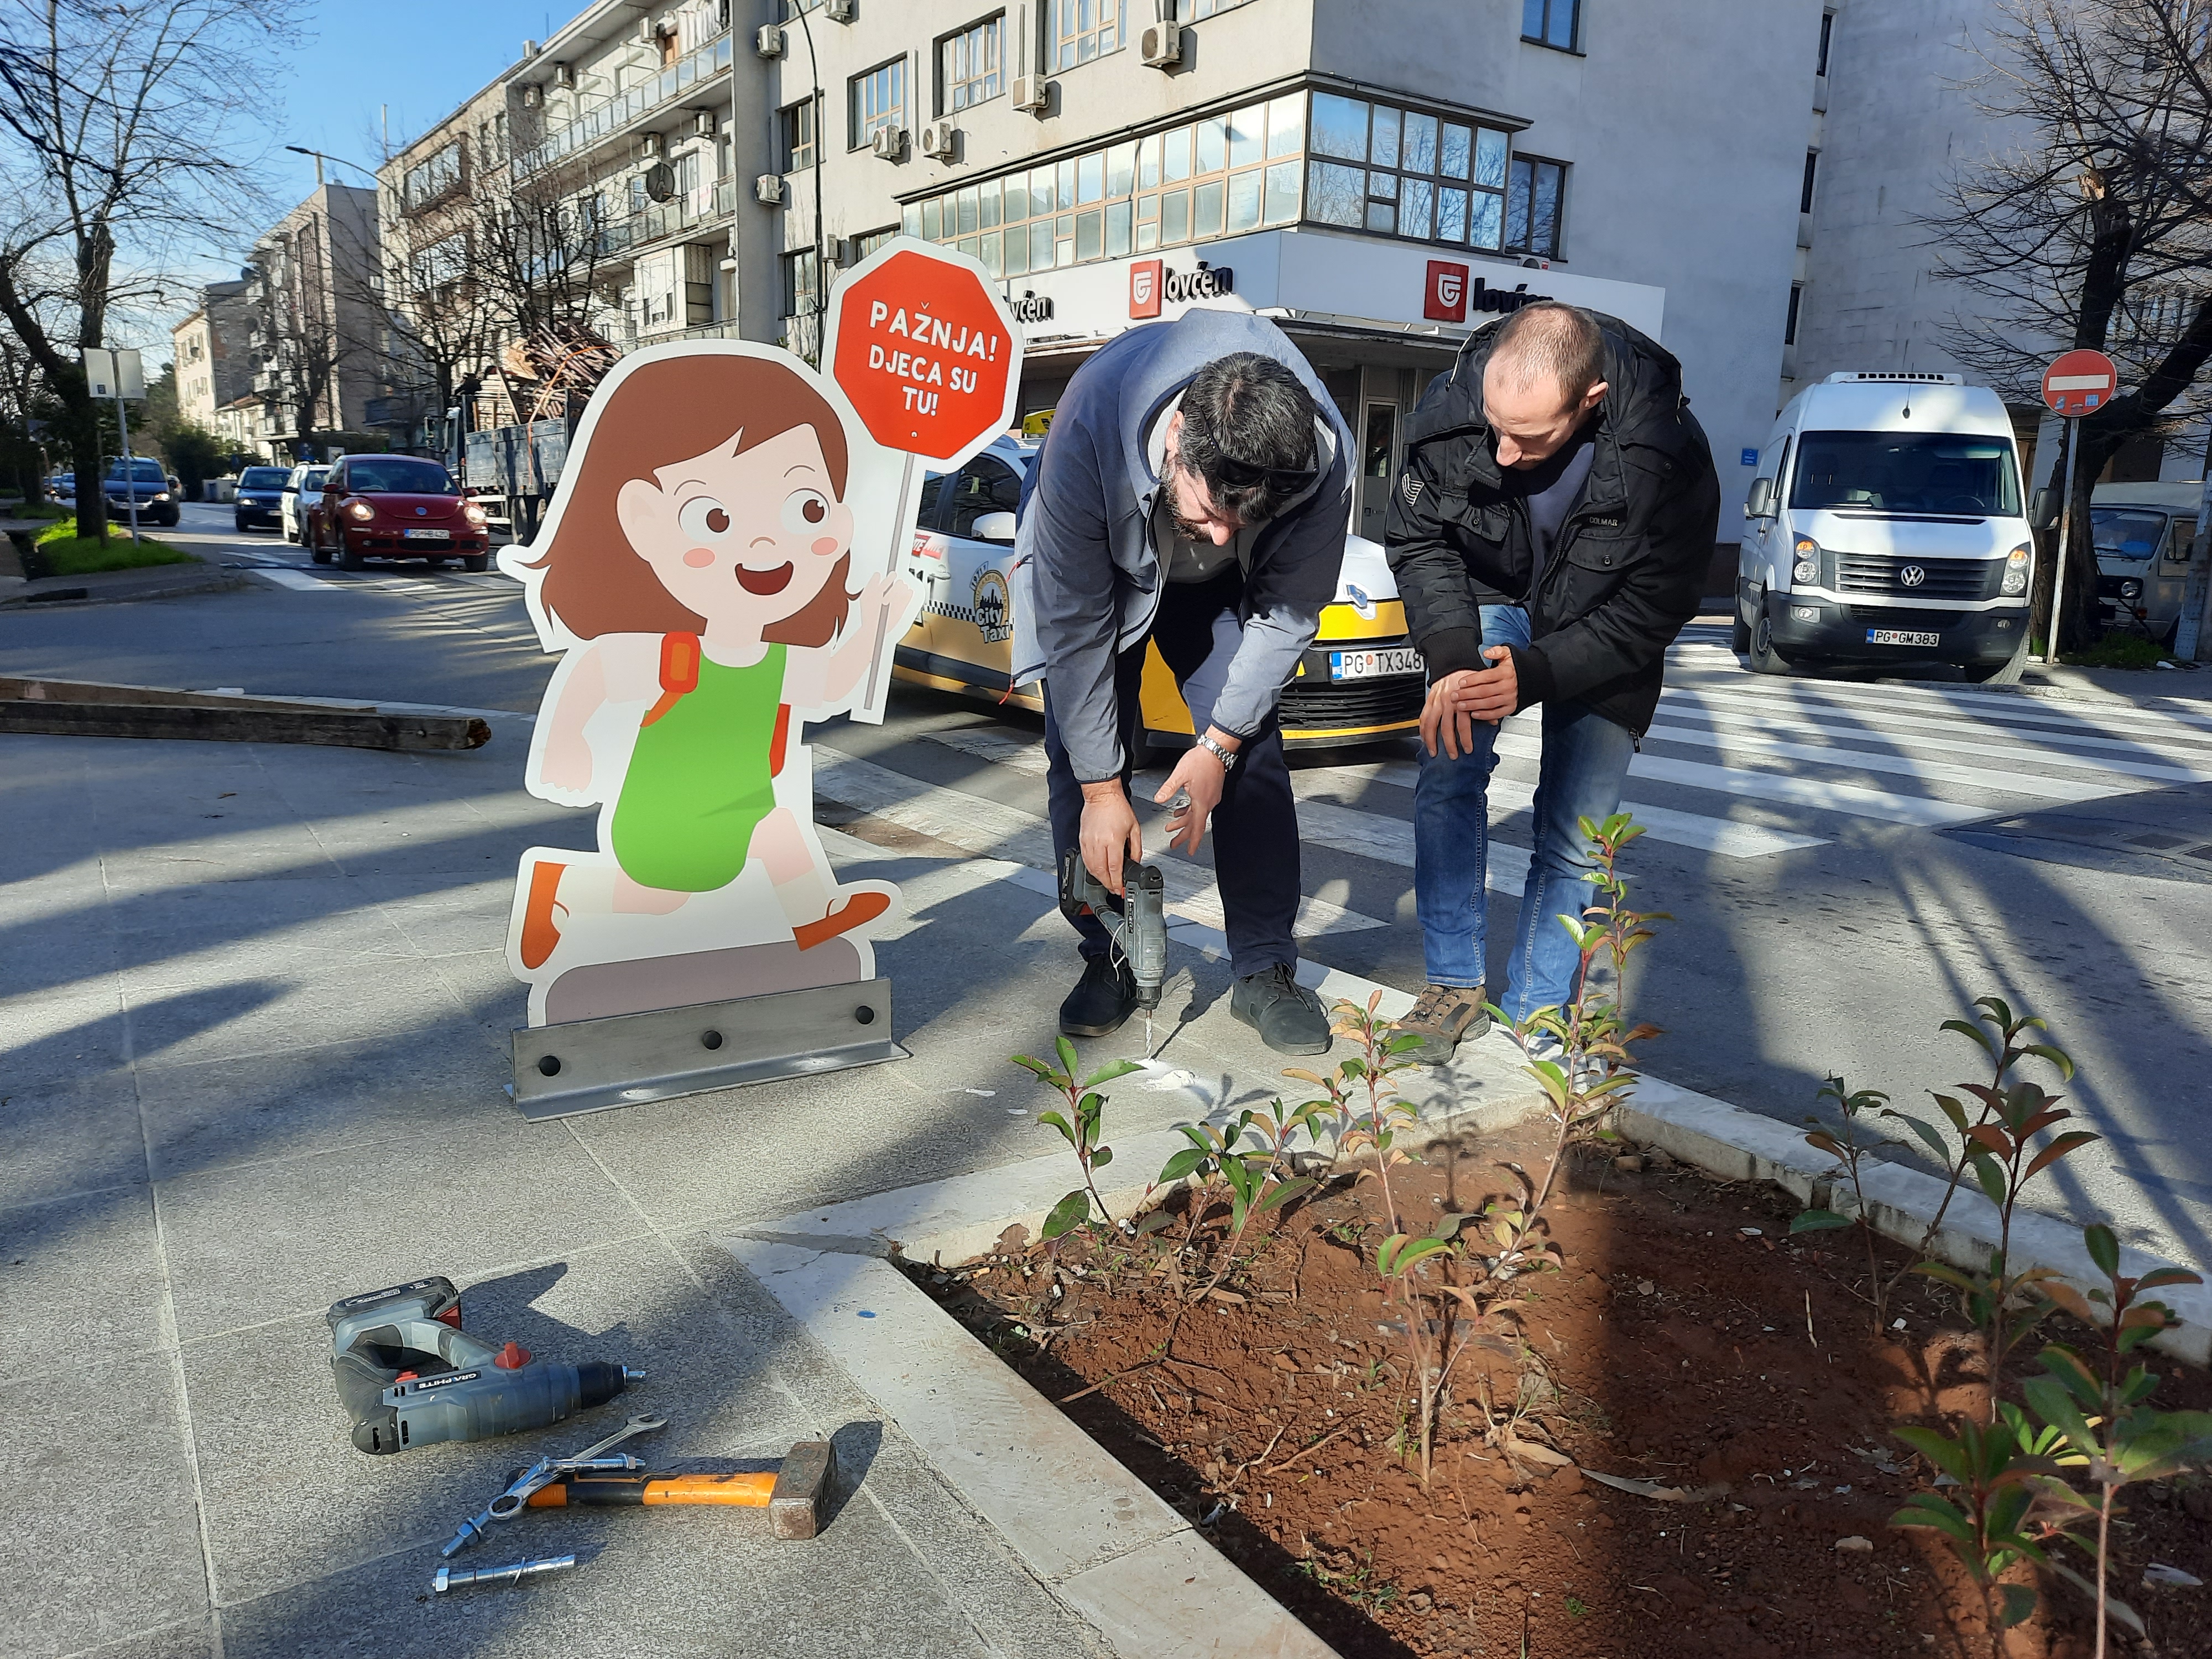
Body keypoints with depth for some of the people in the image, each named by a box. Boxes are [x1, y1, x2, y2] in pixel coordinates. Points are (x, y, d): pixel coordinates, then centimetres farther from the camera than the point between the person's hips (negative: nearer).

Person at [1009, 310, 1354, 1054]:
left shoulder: (1322, 459, -36)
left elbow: (1289, 610, -19)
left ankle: (1265, 969, 0)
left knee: (1254, 751, -9)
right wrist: (1102, 790, -27)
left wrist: (1220, 742, -19)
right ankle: (1108, 960, 6)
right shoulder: (1088, 430, -41)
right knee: (1080, 753, -8)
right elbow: (1075, 624, -32)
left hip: (1223, 587, 1)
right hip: (1099, 562, -1)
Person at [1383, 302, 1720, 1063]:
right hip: (1487, 601, 2)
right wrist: (1451, 657, -25)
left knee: (1574, 840, -5)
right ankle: (1455, 990, -2)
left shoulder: (1668, 454, -33)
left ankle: (1532, 1018, 11)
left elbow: (1650, 615, -22)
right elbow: (1416, 538, -11)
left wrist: (1534, 675, -34)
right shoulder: (1451, 408, -27)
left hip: (1601, 634, -1)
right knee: (1447, 776, -15)